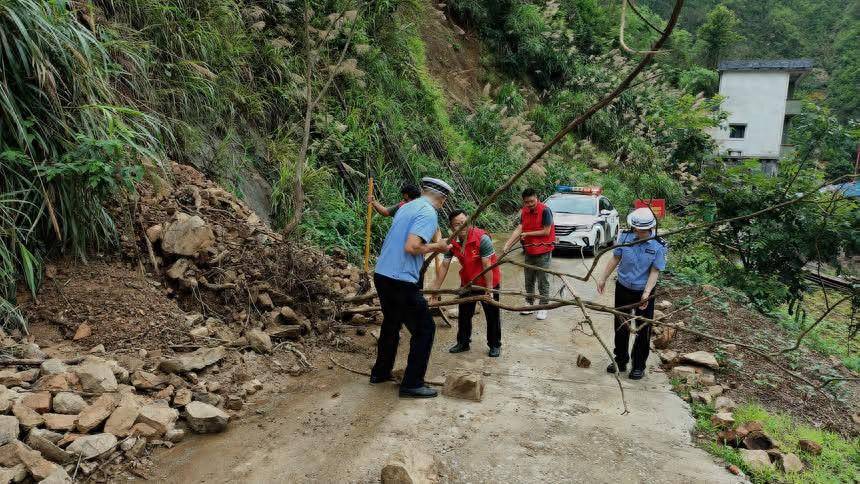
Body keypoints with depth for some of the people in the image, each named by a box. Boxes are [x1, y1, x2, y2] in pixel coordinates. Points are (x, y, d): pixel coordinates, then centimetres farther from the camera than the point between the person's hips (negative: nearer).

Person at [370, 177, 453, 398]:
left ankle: (380, 372, 36)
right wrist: (435, 246, -7)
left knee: (391, 323, 25)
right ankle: (412, 384, 6)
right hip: (401, 280, -9)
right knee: (425, 329, 3)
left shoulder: (406, 207, 14)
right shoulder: (428, 213, -12)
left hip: (382, 274, 9)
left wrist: (433, 247, 18)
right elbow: (411, 247, -24)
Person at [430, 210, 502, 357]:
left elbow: (487, 266, -26)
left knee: (492, 316, 6)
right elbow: (444, 266, -9)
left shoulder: (482, 238, -27)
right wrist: (435, 289, -11)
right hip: (467, 283, 5)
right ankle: (463, 343, 31)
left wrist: (489, 290, -24)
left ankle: (495, 345, 23)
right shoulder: (452, 242, -12)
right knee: (464, 315, 14)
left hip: (487, 283, -5)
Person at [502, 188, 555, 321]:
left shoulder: (545, 210, -15)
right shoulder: (524, 212, 4)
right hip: (529, 251, 6)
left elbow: (546, 232, -16)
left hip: (543, 252, -6)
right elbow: (519, 230, -4)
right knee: (529, 280, 15)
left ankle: (543, 307, 11)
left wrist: (527, 233, -10)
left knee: (543, 280, 1)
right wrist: (507, 244, -15)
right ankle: (529, 303, 28)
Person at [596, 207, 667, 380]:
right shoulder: (625, 237, -11)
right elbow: (615, 258, 2)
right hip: (623, 288, 3)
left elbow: (655, 271, -15)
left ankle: (639, 366, 26)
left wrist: (646, 293, -26)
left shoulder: (658, 246, -17)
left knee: (643, 330, 8)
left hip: (644, 292, -3)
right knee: (620, 326, 16)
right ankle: (621, 361, 34)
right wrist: (603, 278, 5)